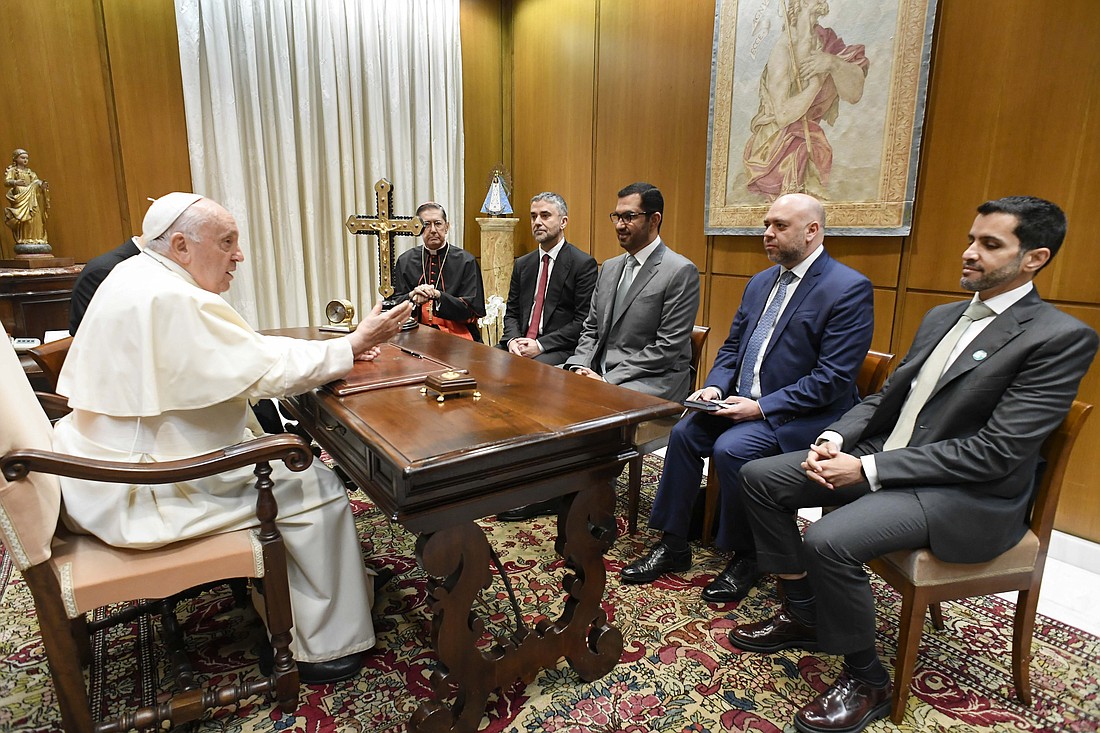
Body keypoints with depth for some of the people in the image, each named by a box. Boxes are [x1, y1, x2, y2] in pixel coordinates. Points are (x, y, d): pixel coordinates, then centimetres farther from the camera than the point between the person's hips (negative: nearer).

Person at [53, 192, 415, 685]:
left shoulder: (136, 277, 9)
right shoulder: (172, 301, -25)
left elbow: (244, 355, 9)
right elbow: (266, 371, -23)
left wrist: (337, 348, 0)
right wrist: (352, 345, -14)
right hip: (138, 494, -11)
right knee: (317, 488, -8)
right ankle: (325, 647, 5)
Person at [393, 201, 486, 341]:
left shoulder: (466, 261, 2)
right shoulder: (405, 261, 10)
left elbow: (472, 311, -3)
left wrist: (437, 295, -17)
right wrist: (413, 296, -13)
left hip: (456, 335, -2)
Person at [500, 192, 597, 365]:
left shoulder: (584, 263, -3)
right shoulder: (522, 264, 16)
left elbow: (583, 321, -9)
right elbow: (511, 312, 16)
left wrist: (540, 345, -15)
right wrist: (513, 340, -6)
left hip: (561, 350, -5)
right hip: (522, 345, 5)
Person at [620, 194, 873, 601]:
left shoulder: (849, 289, -12)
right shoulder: (760, 282, 12)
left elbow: (834, 379, -19)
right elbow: (731, 349, 16)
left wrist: (762, 407, -22)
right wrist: (715, 387, -4)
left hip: (802, 413, -7)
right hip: (743, 401, 7)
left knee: (731, 448, -28)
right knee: (685, 433, -13)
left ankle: (745, 557, -3)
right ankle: (673, 545, 1)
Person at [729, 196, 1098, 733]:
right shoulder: (941, 317, 12)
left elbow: (995, 451, -20)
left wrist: (869, 469, -22)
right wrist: (835, 438, -6)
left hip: (968, 495, -8)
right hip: (881, 458, 8)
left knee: (829, 541, -31)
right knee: (760, 476, -2)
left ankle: (866, 680, -1)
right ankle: (802, 614, 14)